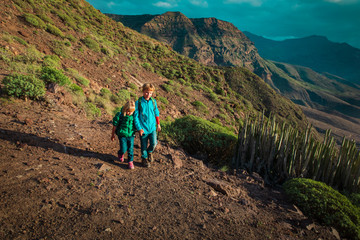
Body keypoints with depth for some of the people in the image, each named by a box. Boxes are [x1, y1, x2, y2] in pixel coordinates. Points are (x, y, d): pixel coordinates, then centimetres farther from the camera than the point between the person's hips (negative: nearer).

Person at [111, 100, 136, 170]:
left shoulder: (134, 115, -9)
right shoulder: (119, 115, -17)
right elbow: (115, 125, -5)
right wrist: (113, 135, 3)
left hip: (131, 135, 2)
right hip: (122, 135, -2)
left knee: (131, 149, 5)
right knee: (124, 149, 3)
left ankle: (130, 161, 23)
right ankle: (120, 154, 39)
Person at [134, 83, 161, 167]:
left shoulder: (153, 101, 0)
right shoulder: (138, 102, -10)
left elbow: (156, 113, 13)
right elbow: (136, 116, -7)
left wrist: (158, 124, 15)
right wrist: (139, 128, -10)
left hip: (152, 127, 2)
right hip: (143, 128, -2)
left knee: (154, 143, -9)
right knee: (144, 145, 10)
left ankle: (149, 152, 26)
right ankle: (144, 159, 35)